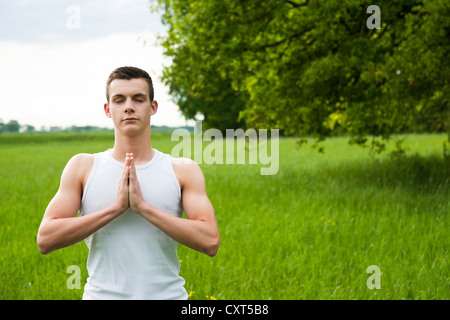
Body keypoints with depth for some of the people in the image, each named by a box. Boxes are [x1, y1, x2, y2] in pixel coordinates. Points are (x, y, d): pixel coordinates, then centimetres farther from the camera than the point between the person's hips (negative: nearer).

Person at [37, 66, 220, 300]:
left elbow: (210, 242, -8)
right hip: (102, 293, 0)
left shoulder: (184, 170, 4)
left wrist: (143, 206, -13)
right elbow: (45, 240, -4)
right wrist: (116, 207, -12)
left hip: (167, 293, 0)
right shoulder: (82, 167, 5)